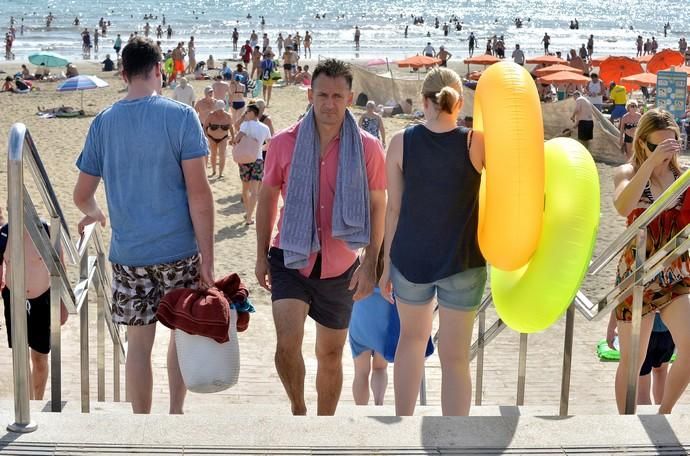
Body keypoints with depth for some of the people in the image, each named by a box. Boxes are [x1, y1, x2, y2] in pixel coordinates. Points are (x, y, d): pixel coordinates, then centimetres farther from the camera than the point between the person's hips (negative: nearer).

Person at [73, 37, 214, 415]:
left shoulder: (103, 123, 3)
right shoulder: (180, 116, -8)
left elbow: (81, 195, 8)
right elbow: (198, 193, -12)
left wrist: (94, 214, 32)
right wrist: (207, 257, -9)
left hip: (128, 253, 2)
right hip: (178, 250, -2)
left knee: (138, 342, 9)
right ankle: (176, 413, 25)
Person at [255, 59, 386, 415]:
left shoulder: (367, 149, -5)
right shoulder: (283, 144, -4)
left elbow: (377, 207, 1)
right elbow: (267, 198, 7)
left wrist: (370, 263, -6)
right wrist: (261, 255, 6)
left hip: (340, 266, 1)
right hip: (291, 258, -1)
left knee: (330, 354, 13)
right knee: (288, 342, -18)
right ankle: (297, 410, 10)